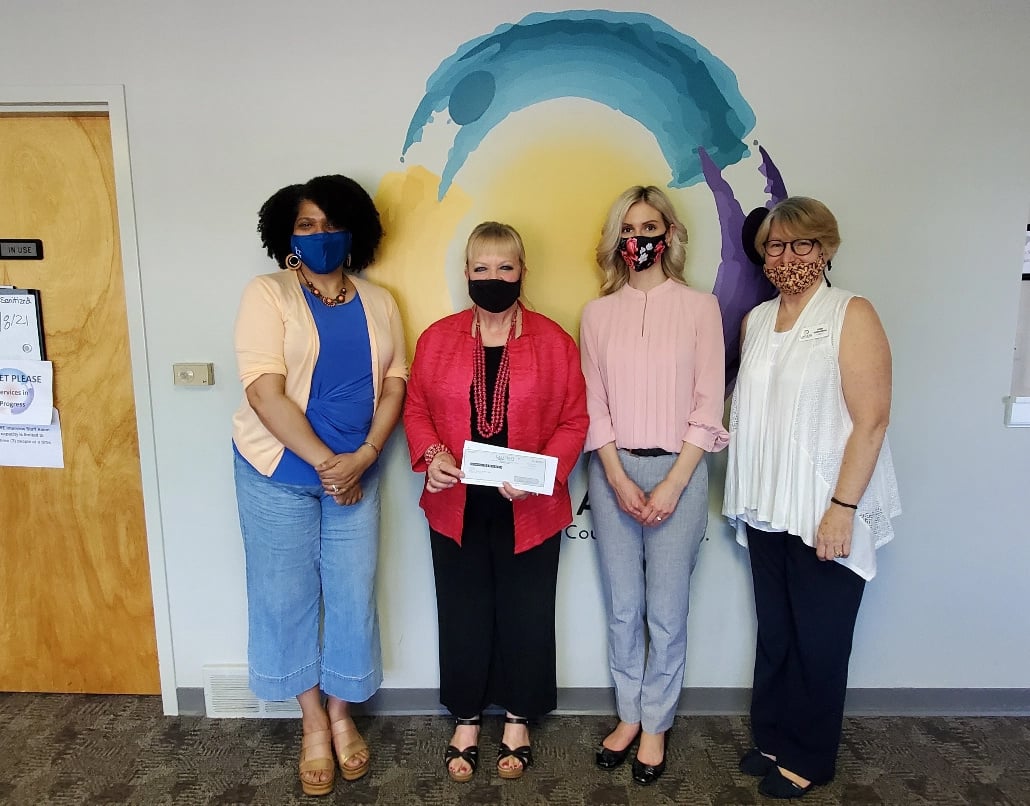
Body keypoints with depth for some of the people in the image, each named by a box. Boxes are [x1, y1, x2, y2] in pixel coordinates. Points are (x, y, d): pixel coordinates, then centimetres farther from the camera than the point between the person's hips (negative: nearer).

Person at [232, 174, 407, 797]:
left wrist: (363, 458, -13)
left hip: (356, 472, 3)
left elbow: (395, 385, 1)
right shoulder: (268, 294, -5)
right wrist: (324, 463, -17)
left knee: (354, 594, 8)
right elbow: (265, 393, -14)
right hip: (280, 472, -2)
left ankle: (343, 715, 32)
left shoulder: (379, 302, 6)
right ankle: (314, 723, 31)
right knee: (287, 596, 9)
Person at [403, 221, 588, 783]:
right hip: (456, 507, 1)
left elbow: (574, 421, -4)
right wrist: (431, 453, -15)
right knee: (463, 614, 14)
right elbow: (416, 409, 4)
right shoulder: (437, 338, 1)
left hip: (529, 510, -1)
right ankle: (465, 721, 36)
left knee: (525, 615, 13)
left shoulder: (553, 341, -3)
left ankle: (518, 720, 37)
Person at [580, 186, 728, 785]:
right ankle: (629, 714, 31)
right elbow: (594, 405, 3)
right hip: (613, 471, 2)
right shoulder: (599, 312, 6)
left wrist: (672, 485, -10)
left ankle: (656, 725, 25)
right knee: (623, 607, 11)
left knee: (667, 611, 5)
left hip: (678, 470, -2)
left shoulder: (700, 307, 0)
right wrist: (619, 479, -7)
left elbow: (708, 405, -3)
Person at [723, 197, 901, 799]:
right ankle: (773, 738, 35)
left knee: (818, 639, 9)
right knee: (773, 631, 16)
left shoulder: (852, 315, -9)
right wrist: (746, 496, 9)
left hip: (826, 513, -5)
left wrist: (841, 508, -18)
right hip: (767, 508, 5)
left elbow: (872, 420, -14)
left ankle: (807, 759, 28)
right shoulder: (756, 320, 9)